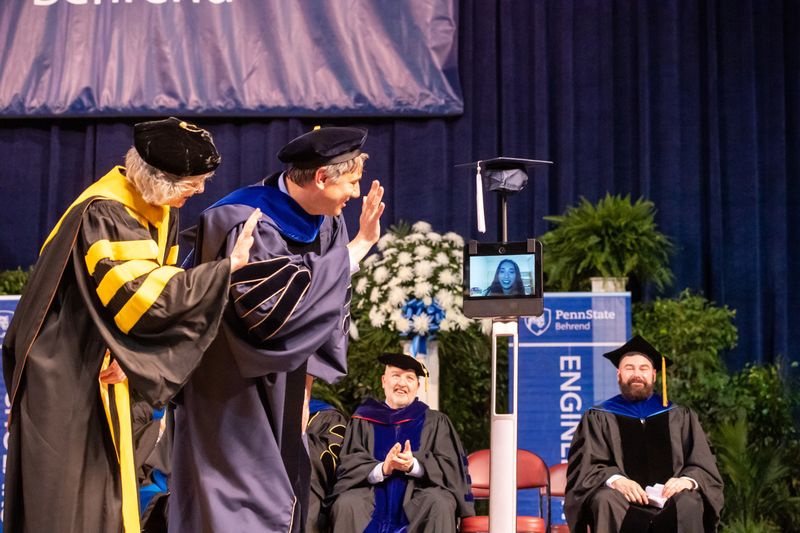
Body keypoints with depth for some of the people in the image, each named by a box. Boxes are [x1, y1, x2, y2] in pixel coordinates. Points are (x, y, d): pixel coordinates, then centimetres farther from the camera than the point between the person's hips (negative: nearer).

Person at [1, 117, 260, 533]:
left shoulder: (161, 211, 2)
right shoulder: (102, 216, -24)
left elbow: (159, 284, 5)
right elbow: (144, 297, -30)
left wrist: (132, 353, -10)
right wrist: (227, 266, -26)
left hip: (103, 371, 8)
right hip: (63, 372, -8)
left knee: (102, 487, 13)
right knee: (62, 496, -1)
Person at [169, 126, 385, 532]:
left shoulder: (324, 223, 1)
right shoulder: (248, 224, -23)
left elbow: (331, 312, 9)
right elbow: (284, 305, -29)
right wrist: (357, 248, -23)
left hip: (277, 398, 8)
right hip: (232, 402, -8)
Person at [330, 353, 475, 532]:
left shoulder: (435, 422, 16)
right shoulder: (363, 421, 15)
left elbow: (449, 466, 4)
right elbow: (348, 465, 3)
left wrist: (413, 465, -17)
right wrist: (382, 469, -18)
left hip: (418, 496, 0)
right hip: (373, 493, 0)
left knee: (440, 504, -32)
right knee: (346, 505, -30)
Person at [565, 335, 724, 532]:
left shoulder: (681, 417, 21)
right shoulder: (598, 418, 16)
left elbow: (703, 465, 12)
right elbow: (588, 466, 4)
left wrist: (687, 480, -12)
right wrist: (615, 479, -18)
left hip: (669, 497, 1)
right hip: (624, 500, -1)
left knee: (689, 503, -33)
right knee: (606, 500, -35)